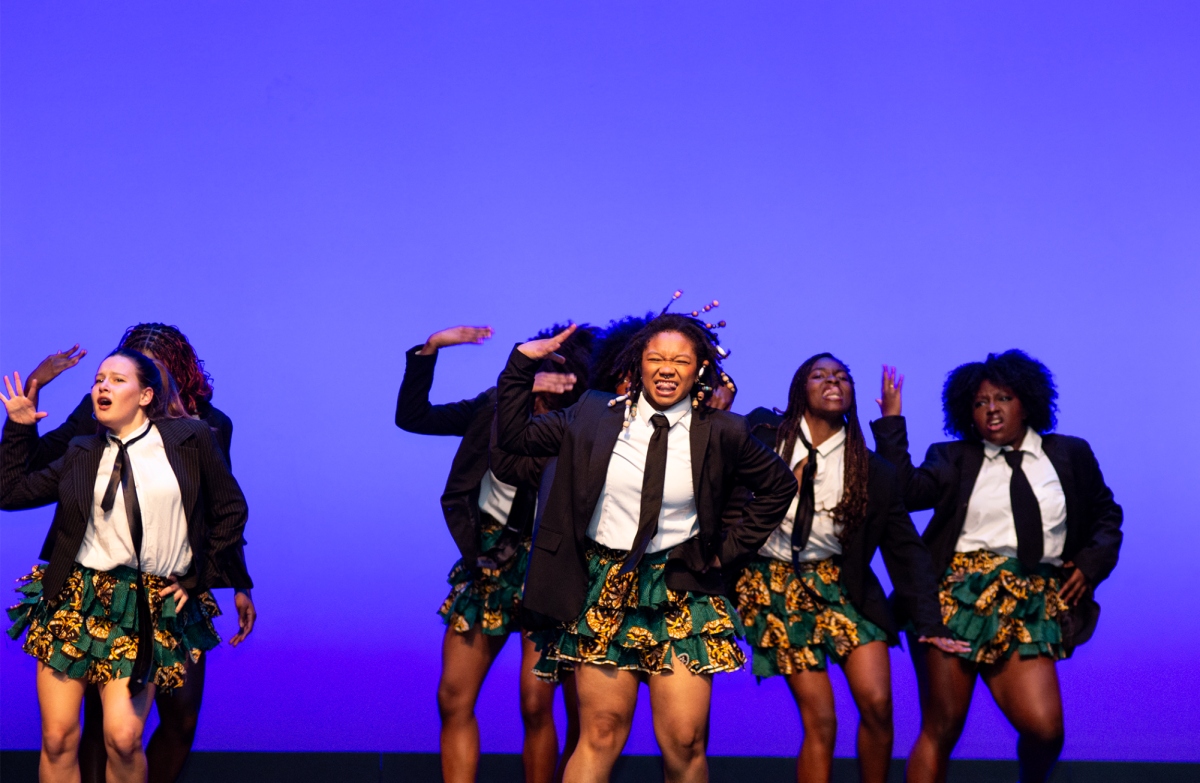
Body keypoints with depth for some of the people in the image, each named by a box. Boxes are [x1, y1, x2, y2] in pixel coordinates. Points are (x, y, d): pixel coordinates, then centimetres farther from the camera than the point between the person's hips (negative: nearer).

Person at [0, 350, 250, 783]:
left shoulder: (190, 440, 4)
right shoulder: (82, 454, 12)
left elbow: (230, 510, 9)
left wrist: (197, 579, 6)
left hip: (146, 607, -2)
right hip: (75, 598, 3)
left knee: (123, 739, -15)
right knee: (58, 739, -2)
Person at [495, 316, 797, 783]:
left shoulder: (720, 433, 1)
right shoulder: (595, 417, 4)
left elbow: (779, 485, 15)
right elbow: (515, 434, 8)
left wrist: (731, 546, 10)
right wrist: (523, 363, 3)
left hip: (682, 596, 0)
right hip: (606, 591, 0)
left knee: (684, 744, -5)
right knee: (600, 735, -2)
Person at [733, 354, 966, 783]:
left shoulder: (874, 471, 0)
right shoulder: (764, 435, -2)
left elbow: (905, 549, 1)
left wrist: (929, 623, -9)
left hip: (841, 586, 2)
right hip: (776, 587, -2)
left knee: (877, 704, -11)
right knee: (820, 720, -7)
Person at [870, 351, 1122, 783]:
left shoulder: (1071, 456, 15)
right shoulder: (953, 458, 10)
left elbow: (1106, 514, 25)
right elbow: (905, 491, -6)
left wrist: (1092, 562, 9)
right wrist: (891, 420, -5)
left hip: (1029, 608, 1)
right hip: (957, 597, -1)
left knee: (1045, 728, -14)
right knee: (940, 729, -2)